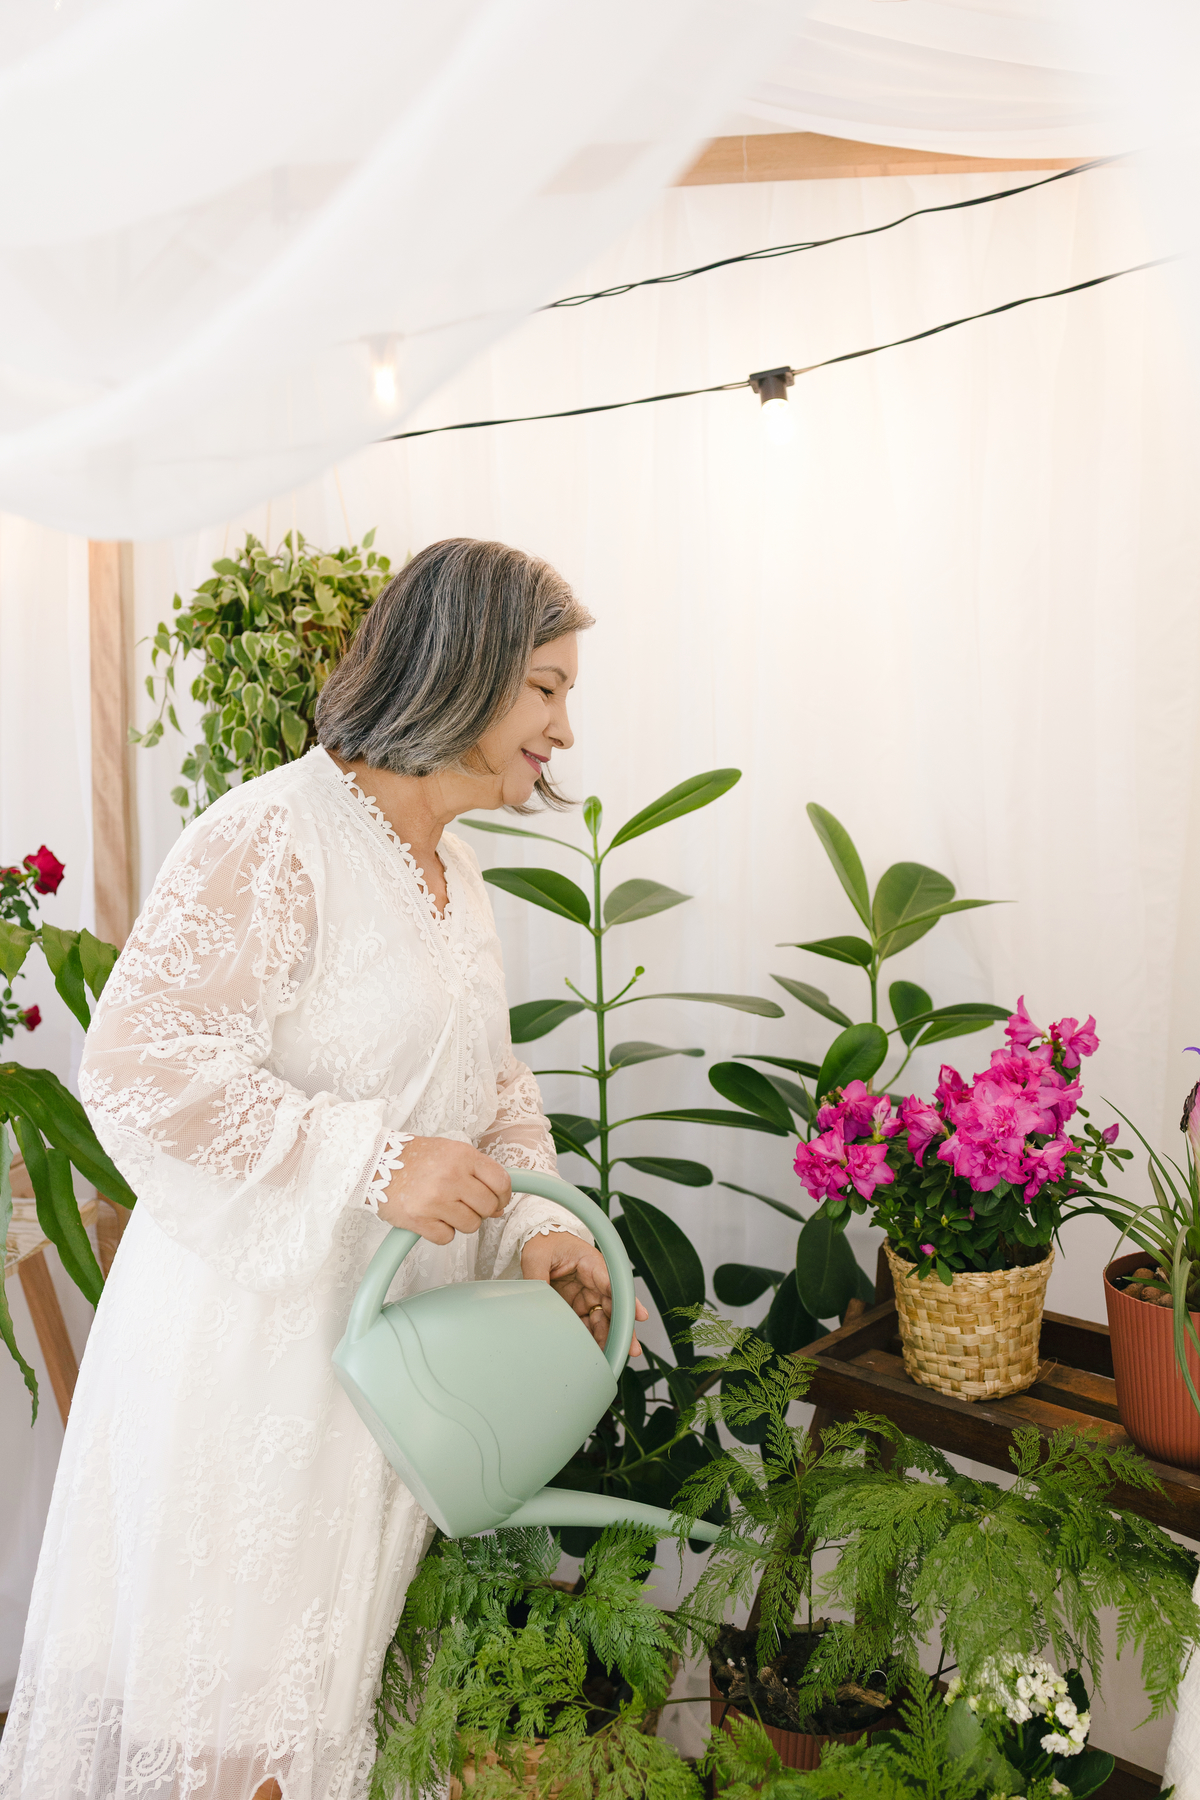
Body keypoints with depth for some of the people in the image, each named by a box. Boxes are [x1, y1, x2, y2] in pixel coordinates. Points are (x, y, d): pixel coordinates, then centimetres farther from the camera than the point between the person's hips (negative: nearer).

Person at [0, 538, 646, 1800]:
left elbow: (492, 1081, 16)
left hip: (390, 1337, 8)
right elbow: (137, 1063, -24)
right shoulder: (272, 837, -18)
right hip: (248, 1330, -8)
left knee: (338, 1640, 21)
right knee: (222, 1662, 8)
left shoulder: (456, 873, 10)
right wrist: (372, 1160, -26)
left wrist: (534, 1222, 1)